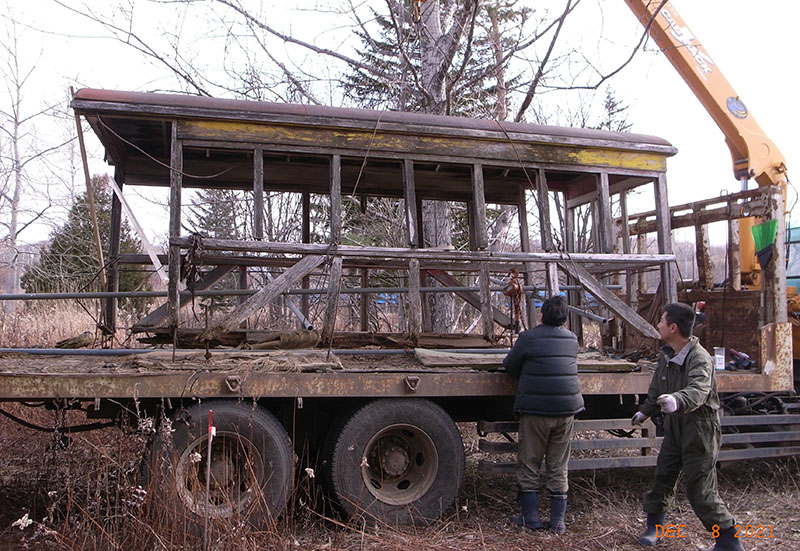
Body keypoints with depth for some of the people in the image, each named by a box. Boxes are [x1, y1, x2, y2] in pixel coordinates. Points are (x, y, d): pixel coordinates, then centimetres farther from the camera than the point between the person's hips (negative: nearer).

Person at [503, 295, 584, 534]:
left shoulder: (528, 338, -9)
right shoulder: (572, 339, 6)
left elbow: (510, 365, -1)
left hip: (535, 409, -4)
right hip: (566, 409, 5)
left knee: (529, 465, 9)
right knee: (558, 467, 12)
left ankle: (530, 517, 14)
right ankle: (558, 520, 16)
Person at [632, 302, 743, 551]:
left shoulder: (699, 358, -22)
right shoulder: (667, 355, 4)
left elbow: (697, 391, -41)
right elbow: (657, 388, 21)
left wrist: (676, 400, -60)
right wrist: (645, 410, 33)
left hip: (700, 430, -8)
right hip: (675, 427, 8)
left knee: (700, 490, -3)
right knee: (663, 477, 13)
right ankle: (654, 526, 31)